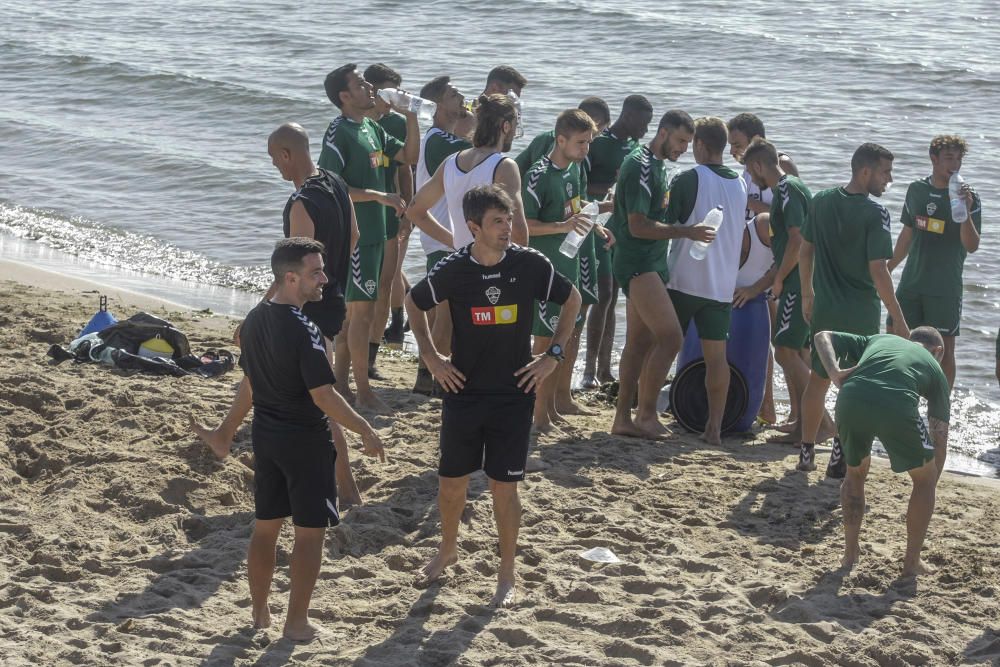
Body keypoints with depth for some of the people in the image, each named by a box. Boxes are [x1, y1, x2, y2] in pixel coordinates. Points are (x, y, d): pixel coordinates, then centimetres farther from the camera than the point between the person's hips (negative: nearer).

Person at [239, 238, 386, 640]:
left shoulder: (254, 320, 2)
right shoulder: (303, 331, -23)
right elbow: (323, 396, -24)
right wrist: (365, 431, -14)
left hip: (265, 436, 8)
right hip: (304, 440, -8)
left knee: (265, 527, 17)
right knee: (310, 532, 4)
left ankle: (259, 611, 26)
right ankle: (296, 622, 8)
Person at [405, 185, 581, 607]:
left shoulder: (530, 264, -9)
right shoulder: (452, 270, -9)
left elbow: (572, 300, 6)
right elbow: (414, 303, 10)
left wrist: (553, 355, 0)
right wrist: (429, 355, 3)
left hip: (514, 394, -1)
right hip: (463, 392, 1)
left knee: (504, 486, 2)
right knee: (451, 480, 12)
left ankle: (507, 576, 14)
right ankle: (448, 549, 39)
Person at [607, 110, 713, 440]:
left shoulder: (658, 165, 17)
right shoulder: (640, 165, -15)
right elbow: (638, 226, -20)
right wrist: (686, 232, -20)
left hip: (650, 263, 10)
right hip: (637, 263, -10)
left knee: (640, 342, 10)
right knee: (670, 337, -16)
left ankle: (624, 418, 13)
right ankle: (646, 414, -11)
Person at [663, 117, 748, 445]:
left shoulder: (688, 180, -10)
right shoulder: (740, 184, 8)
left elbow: (664, 224, -10)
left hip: (683, 280, -4)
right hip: (723, 284, 4)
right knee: (716, 355, 4)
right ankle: (714, 427, 0)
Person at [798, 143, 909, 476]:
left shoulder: (821, 201, 1)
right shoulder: (874, 213, -17)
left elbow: (805, 251, 9)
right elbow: (877, 270, -21)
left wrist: (808, 293, 21)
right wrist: (898, 319, -16)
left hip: (824, 308, 5)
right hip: (860, 312, -5)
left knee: (818, 378, 17)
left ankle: (807, 451, 21)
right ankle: (840, 458, 7)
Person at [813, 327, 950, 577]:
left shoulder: (876, 341, 38)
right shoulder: (934, 368, 31)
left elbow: (823, 337, 27)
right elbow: (940, 437, 28)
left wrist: (835, 373, 11)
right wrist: (930, 485, 37)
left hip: (850, 400, 3)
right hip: (896, 408, -3)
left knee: (855, 473, 31)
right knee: (925, 479, 23)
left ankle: (850, 554, 34)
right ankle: (911, 563, 25)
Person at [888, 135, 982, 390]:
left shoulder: (969, 198, -7)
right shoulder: (917, 190, 6)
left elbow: (972, 246, -15)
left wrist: (965, 212, -30)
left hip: (945, 289, -4)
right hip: (911, 283, 4)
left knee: (944, 349, -1)